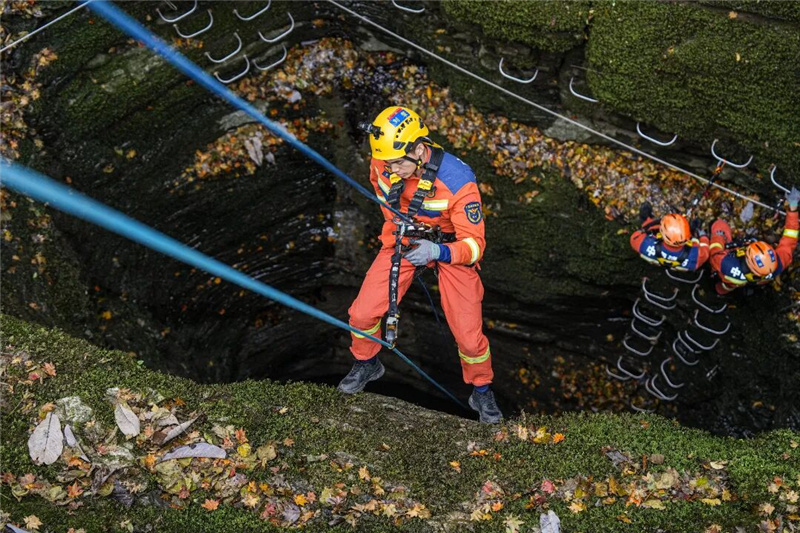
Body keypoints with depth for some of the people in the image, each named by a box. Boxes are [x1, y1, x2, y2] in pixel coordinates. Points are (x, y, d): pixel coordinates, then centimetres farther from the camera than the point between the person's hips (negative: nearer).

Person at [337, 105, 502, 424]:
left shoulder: (457, 180, -35)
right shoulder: (382, 164, -20)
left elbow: (474, 244, -31)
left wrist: (436, 251, -49)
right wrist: (394, 223, 11)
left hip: (450, 246, -3)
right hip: (402, 238, 4)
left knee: (469, 335, -6)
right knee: (362, 314, -4)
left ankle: (482, 394, 24)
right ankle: (367, 365, 29)